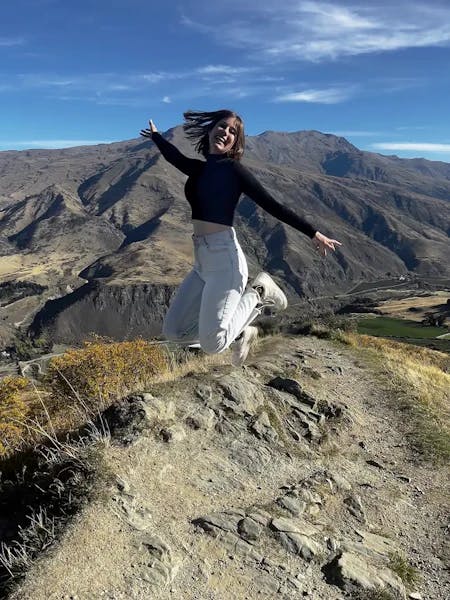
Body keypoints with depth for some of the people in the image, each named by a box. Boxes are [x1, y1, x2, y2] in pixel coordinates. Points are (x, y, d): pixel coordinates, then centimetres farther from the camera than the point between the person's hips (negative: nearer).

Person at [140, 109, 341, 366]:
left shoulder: (234, 169, -3)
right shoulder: (199, 169, 14)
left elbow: (273, 205, -5)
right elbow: (175, 156, 36)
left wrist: (313, 233, -9)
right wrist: (156, 136, 54)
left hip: (225, 258, -7)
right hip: (202, 260, 7)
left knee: (212, 343, -14)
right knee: (173, 331, 7)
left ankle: (258, 293, 8)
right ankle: (240, 331, 22)